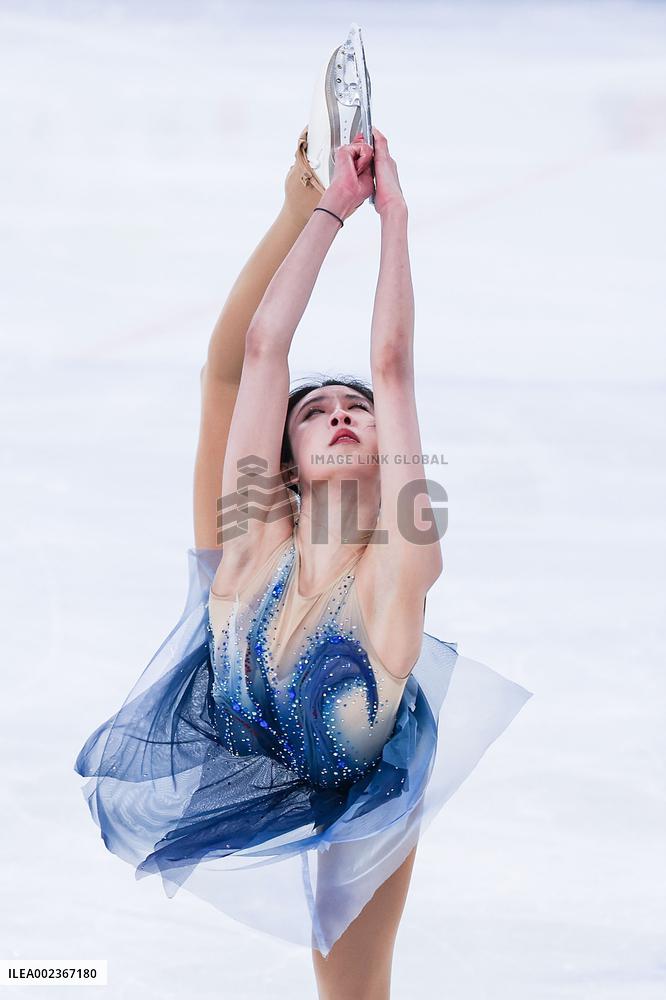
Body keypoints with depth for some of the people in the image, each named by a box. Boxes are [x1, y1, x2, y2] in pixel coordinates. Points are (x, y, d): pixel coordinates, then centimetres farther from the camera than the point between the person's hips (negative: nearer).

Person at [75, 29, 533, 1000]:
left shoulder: (393, 568, -27)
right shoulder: (251, 545, -24)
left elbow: (393, 369, -29)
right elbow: (249, 352, -26)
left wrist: (392, 213, -24)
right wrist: (315, 209, -21)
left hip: (358, 812, 1)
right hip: (239, 792, -1)